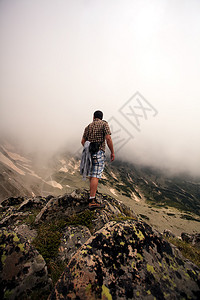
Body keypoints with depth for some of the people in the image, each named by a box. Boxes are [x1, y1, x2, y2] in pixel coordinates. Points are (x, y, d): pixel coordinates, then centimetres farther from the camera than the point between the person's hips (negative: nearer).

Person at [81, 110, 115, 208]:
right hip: (99, 152, -6)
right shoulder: (104, 124, 1)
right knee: (96, 176, -11)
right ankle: (92, 200, -13)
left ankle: (92, 191, 40)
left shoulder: (88, 127, 16)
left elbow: (83, 141, 11)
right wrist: (112, 152, -6)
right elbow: (108, 139, -11)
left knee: (92, 173, 22)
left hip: (90, 152, 6)